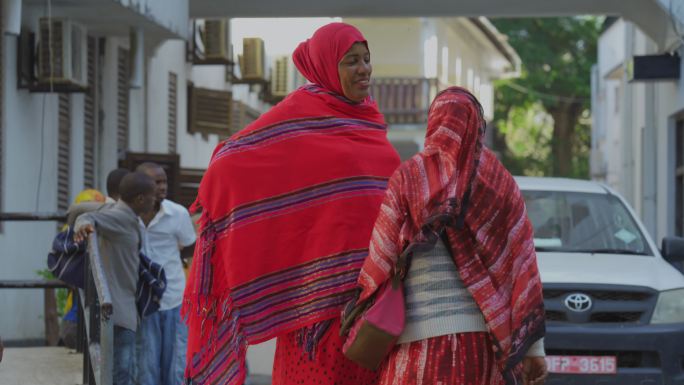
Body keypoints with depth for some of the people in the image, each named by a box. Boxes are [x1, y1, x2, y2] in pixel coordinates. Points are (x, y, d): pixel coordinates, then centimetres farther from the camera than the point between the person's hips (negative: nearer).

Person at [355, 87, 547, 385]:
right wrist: (535, 348, 4)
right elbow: (523, 266, 3)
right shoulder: (500, 181, 8)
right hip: (490, 335, 3)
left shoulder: (408, 177, 1)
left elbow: (381, 260, 0)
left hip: (423, 338, -3)